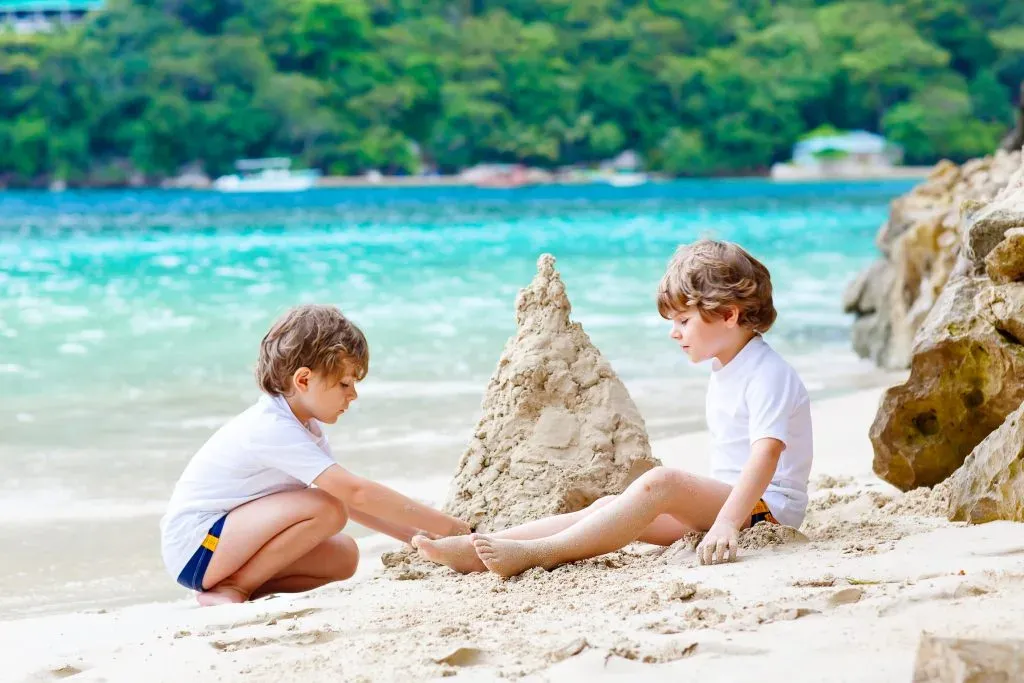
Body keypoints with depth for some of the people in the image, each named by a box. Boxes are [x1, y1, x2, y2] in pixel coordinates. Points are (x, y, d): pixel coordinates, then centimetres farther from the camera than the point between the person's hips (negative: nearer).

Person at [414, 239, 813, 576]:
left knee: (659, 483, -31)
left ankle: (538, 554, -39)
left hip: (764, 506, -9)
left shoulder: (766, 375, -13)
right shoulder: (724, 371, 19)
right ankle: (478, 549, -19)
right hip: (724, 500, 9)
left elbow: (766, 453, -27)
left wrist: (727, 522, -37)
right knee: (608, 506, -6)